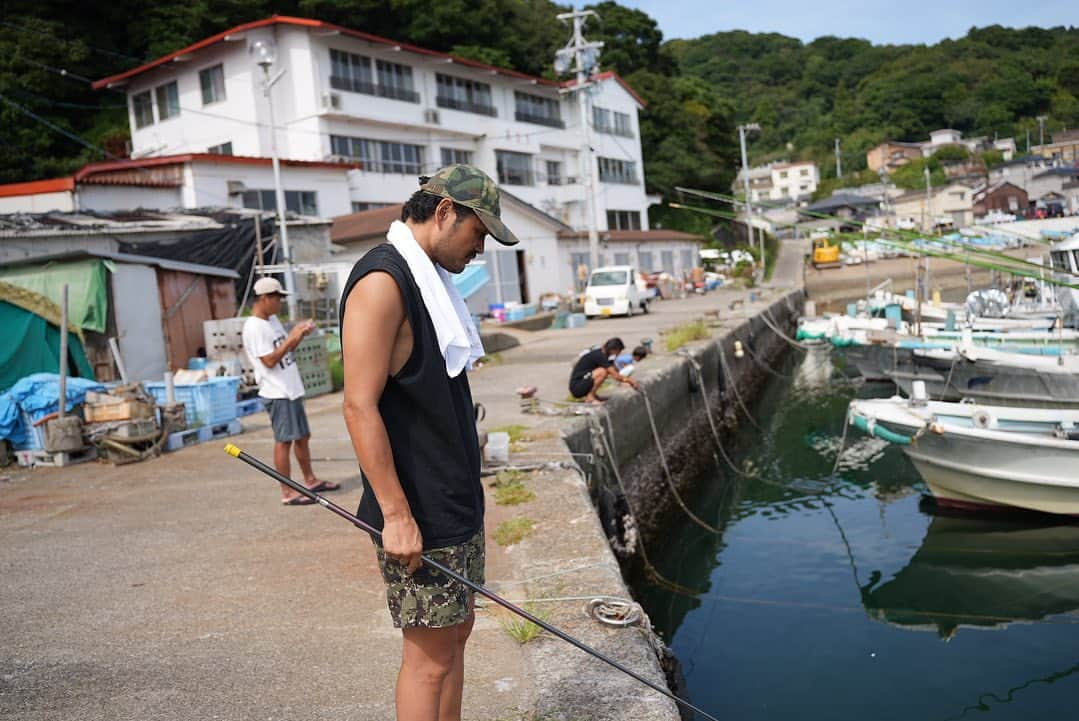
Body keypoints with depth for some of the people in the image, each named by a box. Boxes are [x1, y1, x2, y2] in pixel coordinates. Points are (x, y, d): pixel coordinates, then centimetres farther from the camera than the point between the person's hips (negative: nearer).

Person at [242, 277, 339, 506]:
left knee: (303, 436, 16)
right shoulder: (254, 327, -16)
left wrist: (300, 334, 3)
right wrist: (291, 337, -18)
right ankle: (287, 492, 0)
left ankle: (310, 480, 28)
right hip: (277, 394, -10)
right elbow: (269, 361, -20)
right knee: (284, 440, -6)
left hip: (291, 390, 10)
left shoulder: (273, 320, 13)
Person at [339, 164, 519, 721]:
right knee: (429, 655, 0)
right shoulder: (382, 282, -16)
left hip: (456, 503, 10)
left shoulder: (429, 279, 14)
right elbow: (360, 408, -21)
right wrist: (396, 516, -21)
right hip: (416, 516, -10)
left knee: (456, 630, 18)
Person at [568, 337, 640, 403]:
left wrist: (630, 381, 5)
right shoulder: (599, 356, -19)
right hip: (576, 387, -10)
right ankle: (590, 397, -13)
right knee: (602, 371, -26)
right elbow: (616, 376, -19)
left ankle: (591, 395, 10)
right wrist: (630, 381, -7)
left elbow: (616, 372, 16)